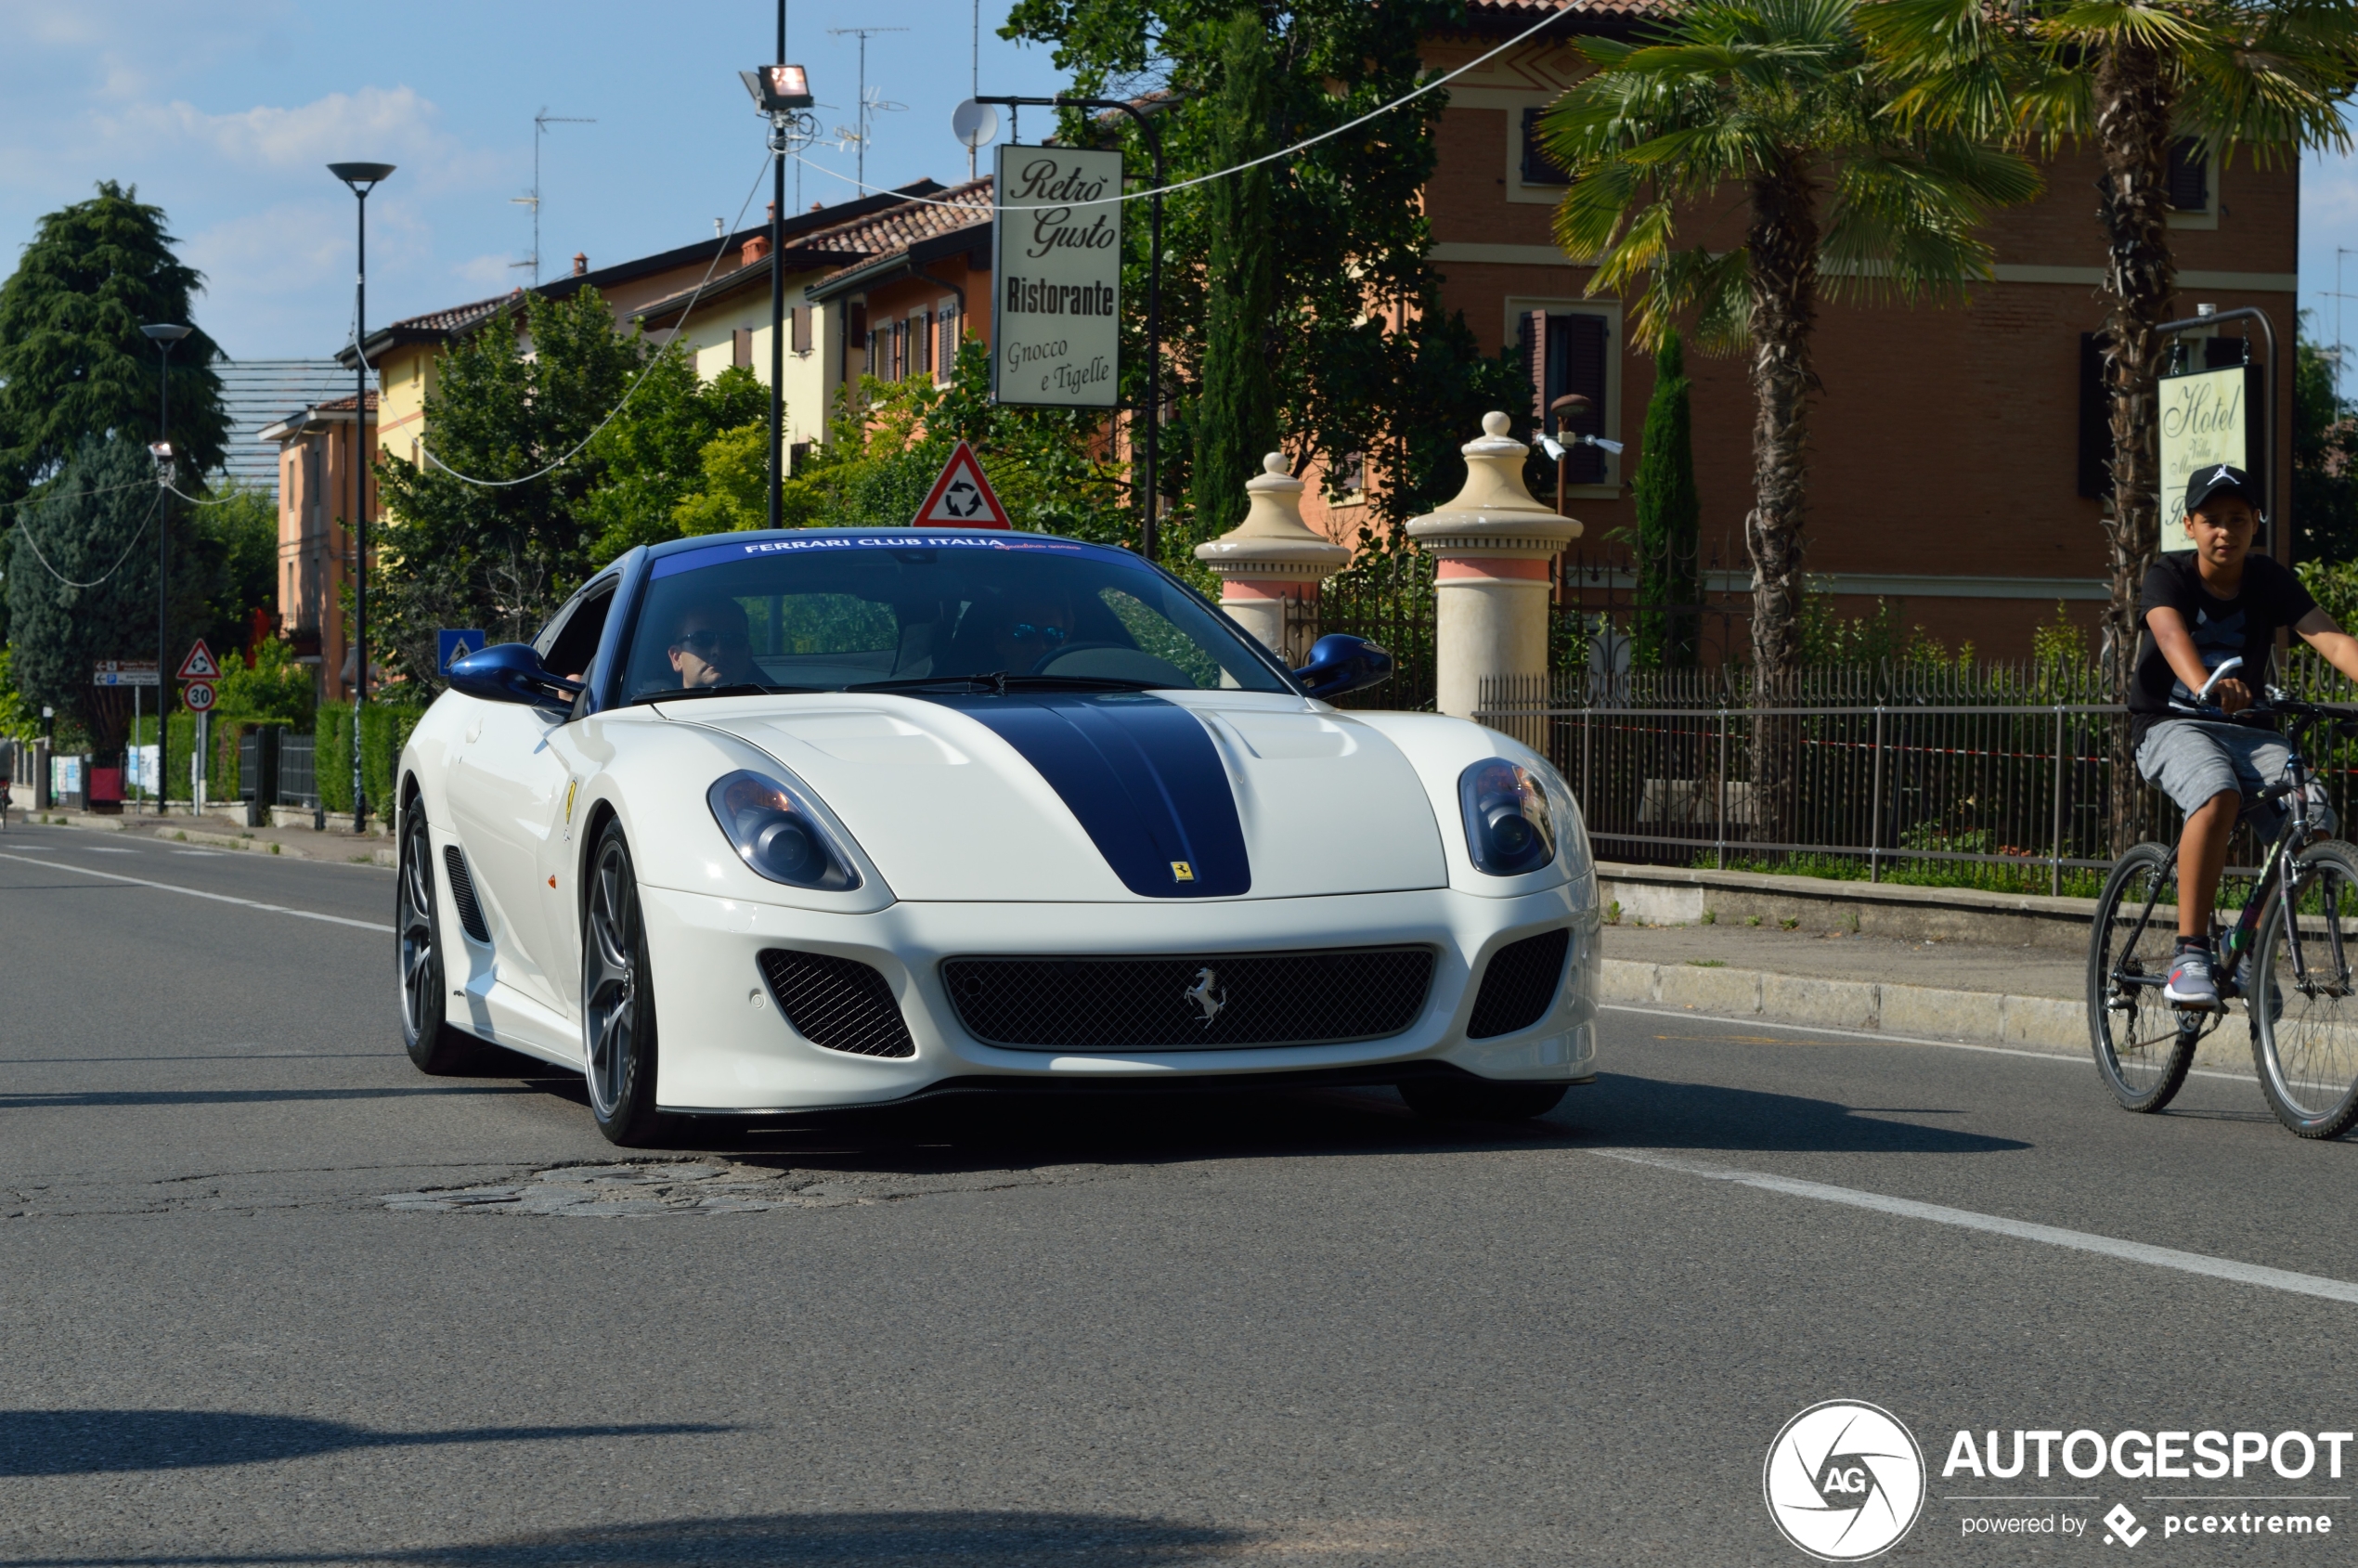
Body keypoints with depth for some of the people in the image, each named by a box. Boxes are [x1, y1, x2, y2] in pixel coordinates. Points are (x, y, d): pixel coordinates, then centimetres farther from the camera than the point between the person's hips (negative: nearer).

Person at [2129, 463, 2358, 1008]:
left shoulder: (2270, 581, -2)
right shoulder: (2169, 576, -11)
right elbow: (2170, 632, -34)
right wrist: (2205, 686, -56)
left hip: (2244, 727, 4)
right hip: (2170, 724, -4)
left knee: (2314, 823, -21)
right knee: (2219, 796, -37)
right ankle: (2190, 953, -30)